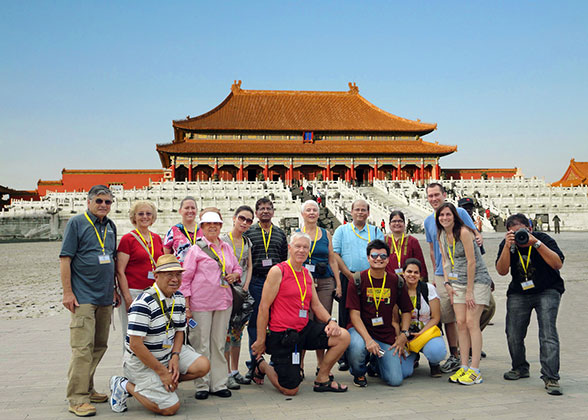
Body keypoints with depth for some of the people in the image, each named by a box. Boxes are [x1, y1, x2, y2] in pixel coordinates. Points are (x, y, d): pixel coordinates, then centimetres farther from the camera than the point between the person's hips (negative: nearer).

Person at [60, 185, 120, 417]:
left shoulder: (110, 226, 15)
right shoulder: (76, 223, -4)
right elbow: (65, 259, -8)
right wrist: (67, 292, -13)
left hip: (105, 297, 7)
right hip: (83, 297, -7)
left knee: (99, 346, 12)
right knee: (83, 347, -10)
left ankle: (87, 389, 24)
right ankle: (77, 398, -4)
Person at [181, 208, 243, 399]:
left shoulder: (227, 247, 12)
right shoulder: (196, 248, -2)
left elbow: (237, 268, 25)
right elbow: (185, 278, -3)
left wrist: (235, 275, 0)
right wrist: (186, 305, -9)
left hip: (223, 301, 5)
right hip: (200, 303, -4)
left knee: (219, 344, 10)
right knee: (201, 345, 1)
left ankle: (219, 384, 18)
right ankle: (202, 385, 12)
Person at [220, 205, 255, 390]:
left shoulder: (247, 242, 12)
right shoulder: (223, 240, -6)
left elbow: (249, 266, 14)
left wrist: (245, 287, 2)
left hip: (242, 290, 6)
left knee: (237, 331, 12)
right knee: (225, 332, -5)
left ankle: (235, 371, 21)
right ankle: (227, 374, 2)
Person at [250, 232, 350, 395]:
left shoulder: (307, 274, 13)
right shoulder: (277, 271, -10)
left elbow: (316, 305, 16)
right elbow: (263, 307, -10)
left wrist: (330, 321, -4)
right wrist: (260, 341, -10)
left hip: (305, 329, 7)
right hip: (281, 334, -7)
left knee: (343, 337, -10)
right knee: (290, 390, -5)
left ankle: (322, 380, 8)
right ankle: (261, 364, 24)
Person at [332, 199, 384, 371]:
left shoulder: (376, 232, 14)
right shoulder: (342, 230, 10)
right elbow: (335, 255, 1)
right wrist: (350, 275, -8)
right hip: (348, 279, -1)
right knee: (346, 318, -1)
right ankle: (345, 358, 7)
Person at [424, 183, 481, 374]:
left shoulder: (460, 213, -1)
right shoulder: (428, 221, 12)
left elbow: (475, 235, 3)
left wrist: (479, 239, -20)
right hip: (441, 275, 4)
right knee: (447, 318, 4)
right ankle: (454, 355, 15)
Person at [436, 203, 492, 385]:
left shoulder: (463, 232, -17)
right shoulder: (441, 235, 7)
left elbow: (472, 262, -17)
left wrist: (469, 290, -15)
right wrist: (447, 283, 4)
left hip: (477, 280, -7)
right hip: (458, 282, 7)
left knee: (472, 322, -11)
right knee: (461, 323, 2)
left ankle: (475, 371, -7)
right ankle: (464, 367, 8)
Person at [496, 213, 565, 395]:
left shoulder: (544, 239, -13)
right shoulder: (507, 244, -4)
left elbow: (558, 264, -24)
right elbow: (502, 271, -13)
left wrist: (536, 243, -31)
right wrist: (507, 247, -26)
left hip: (547, 291, -3)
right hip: (519, 293, 3)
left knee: (548, 334, -17)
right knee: (513, 334, -1)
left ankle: (551, 378, -13)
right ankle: (520, 368, 25)